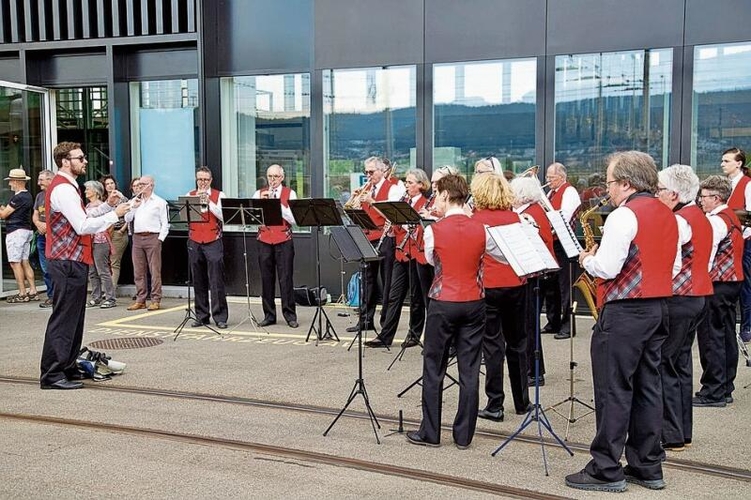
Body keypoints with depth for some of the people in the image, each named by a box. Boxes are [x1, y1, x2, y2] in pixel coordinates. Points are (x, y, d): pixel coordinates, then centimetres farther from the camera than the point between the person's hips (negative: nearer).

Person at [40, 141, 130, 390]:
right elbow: (83, 226, -22)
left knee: (74, 319, 15)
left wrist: (106, 206, 8)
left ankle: (67, 369, 23)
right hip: (67, 262, -11)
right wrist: (114, 214, -15)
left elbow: (83, 219, 18)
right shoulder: (63, 189, -16)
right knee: (63, 319, -7)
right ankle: (52, 375, -3)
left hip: (72, 261, 11)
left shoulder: (67, 187, 19)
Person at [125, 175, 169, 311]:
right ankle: (140, 300, 12)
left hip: (153, 237, -5)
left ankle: (156, 300, -3)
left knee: (155, 270, -6)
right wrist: (134, 207, -1)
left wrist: (160, 239, -9)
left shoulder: (160, 202, 3)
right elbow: (127, 219, 14)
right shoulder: (135, 201, 18)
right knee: (138, 271, 6)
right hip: (137, 237, 5)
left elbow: (165, 223, 0)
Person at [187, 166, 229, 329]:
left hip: (213, 242, -3)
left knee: (217, 281, -6)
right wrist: (196, 200, -12)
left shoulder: (218, 195, 4)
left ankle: (220, 317, -2)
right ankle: (201, 316, 14)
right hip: (194, 242, 3)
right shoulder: (189, 196, 11)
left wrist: (209, 202, -15)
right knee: (198, 281, 7)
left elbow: (223, 216, -8)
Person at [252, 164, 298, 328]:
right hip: (264, 240, 3)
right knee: (266, 279, 5)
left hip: (284, 241, -2)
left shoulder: (290, 194, 3)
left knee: (285, 279, -3)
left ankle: (290, 315, 4)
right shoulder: (259, 193, 10)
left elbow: (293, 218, -9)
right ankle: (269, 315, 13)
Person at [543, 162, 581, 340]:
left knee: (564, 285, -6)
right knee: (550, 284, 12)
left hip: (562, 243, -9)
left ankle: (567, 325, -2)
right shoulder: (551, 193, 19)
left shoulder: (569, 191, -8)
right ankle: (553, 323, 21)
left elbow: (564, 217, -20)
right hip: (549, 242, 9)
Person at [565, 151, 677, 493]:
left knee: (613, 391, -2)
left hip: (624, 312, -9)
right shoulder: (667, 215, 12)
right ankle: (648, 468, 18)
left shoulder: (624, 216, -15)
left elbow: (607, 268, -21)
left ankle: (606, 471, 3)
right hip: (657, 307, 9)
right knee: (647, 388, 12)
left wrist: (587, 260, 0)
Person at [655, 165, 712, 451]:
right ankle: (683, 430, 22)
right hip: (696, 297, 10)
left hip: (676, 300, -10)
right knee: (680, 364, 15)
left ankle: (671, 436, 2)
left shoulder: (679, 220, -17)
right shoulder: (700, 218, 14)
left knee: (664, 366, -3)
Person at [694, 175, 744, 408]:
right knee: (726, 336, 13)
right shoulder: (731, 217, 14)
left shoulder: (716, 221, -16)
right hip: (732, 281, 10)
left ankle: (713, 392, -1)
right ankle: (725, 389, 20)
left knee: (711, 338, -4)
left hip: (717, 285, -10)